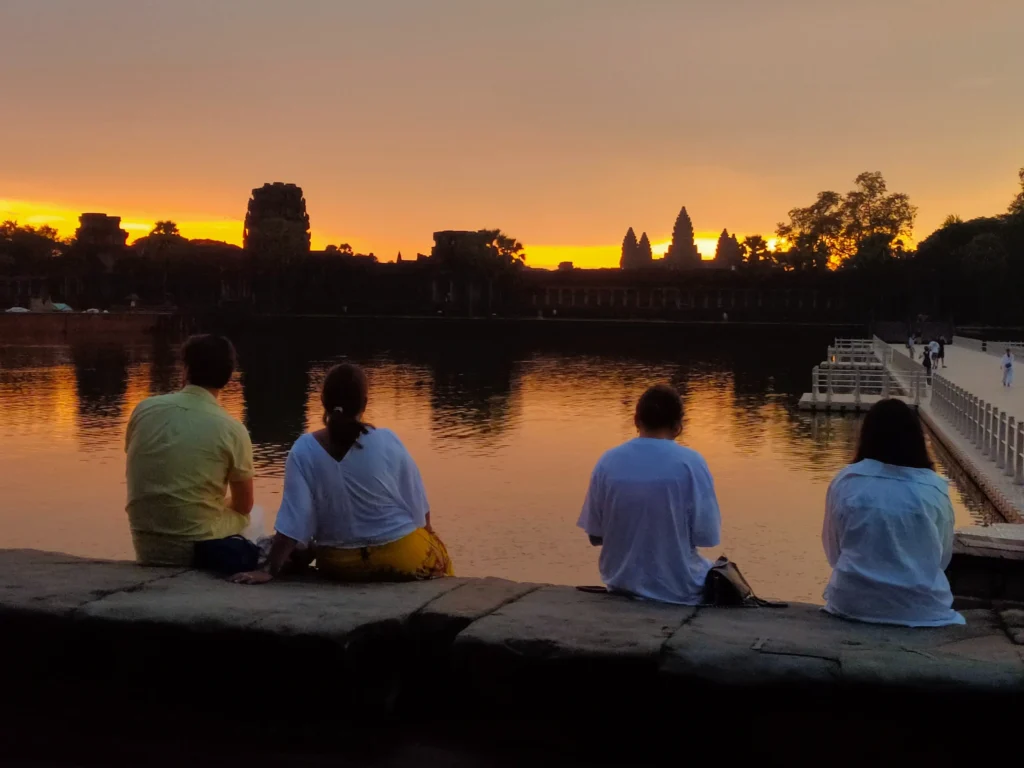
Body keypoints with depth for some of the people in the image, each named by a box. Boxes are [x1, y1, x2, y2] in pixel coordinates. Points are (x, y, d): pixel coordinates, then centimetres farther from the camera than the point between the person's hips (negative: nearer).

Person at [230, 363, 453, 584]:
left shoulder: (304, 450, -13)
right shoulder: (387, 441, -15)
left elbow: (293, 521, -17)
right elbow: (418, 506, -6)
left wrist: (269, 569, -14)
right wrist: (425, 530, 13)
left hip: (339, 566, 2)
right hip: (402, 558, -2)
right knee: (435, 553, 32)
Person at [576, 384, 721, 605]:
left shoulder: (608, 462, -6)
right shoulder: (690, 462, -15)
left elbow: (596, 535, -1)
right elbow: (706, 536, -12)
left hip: (622, 584, 4)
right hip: (679, 589, -4)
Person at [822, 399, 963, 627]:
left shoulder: (845, 482, -5)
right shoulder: (934, 490, -7)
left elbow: (833, 552, 5)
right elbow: (942, 558, 7)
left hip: (852, 603, 1)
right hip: (920, 608, -1)